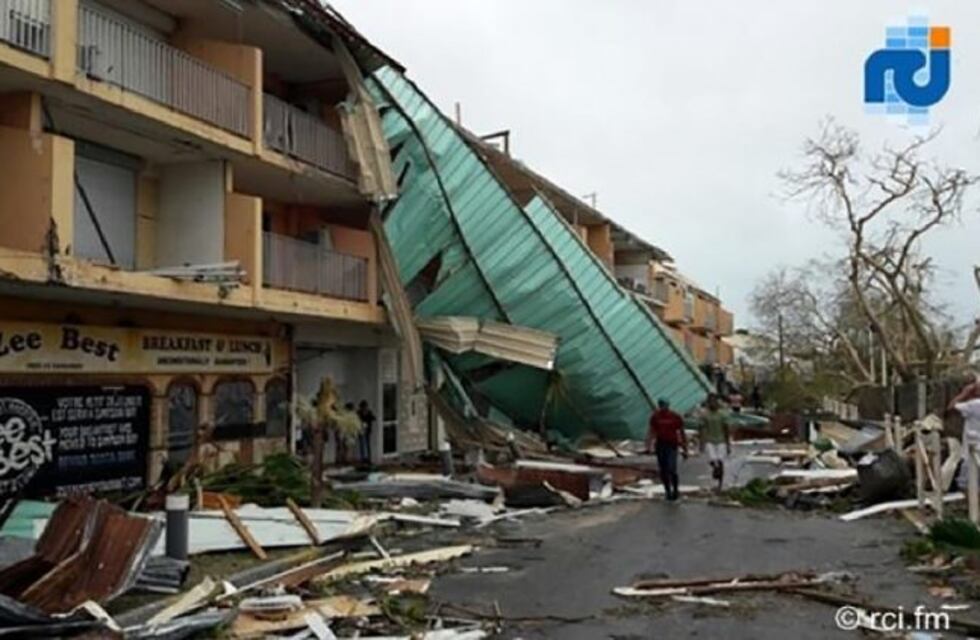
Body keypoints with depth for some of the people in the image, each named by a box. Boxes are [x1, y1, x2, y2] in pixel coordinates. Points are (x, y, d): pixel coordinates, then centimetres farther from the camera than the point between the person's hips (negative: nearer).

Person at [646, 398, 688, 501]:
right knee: (663, 471, 5)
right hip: (660, 445, 3)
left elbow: (682, 433, 2)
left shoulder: (676, 417, -4)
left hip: (672, 446, -3)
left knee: (671, 470, -13)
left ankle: (676, 490, 9)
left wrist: (685, 450, 2)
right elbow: (651, 432, 7)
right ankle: (668, 491, 19)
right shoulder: (655, 417, 3)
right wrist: (648, 446, -2)